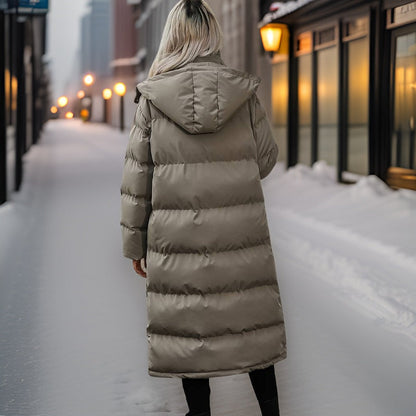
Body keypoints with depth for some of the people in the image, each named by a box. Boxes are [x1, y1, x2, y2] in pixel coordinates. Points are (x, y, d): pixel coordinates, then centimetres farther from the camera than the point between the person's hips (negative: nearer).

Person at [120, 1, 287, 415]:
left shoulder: (152, 96, -4)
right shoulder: (244, 91, -4)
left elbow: (136, 176, -1)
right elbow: (266, 159, 4)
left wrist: (134, 242, 7)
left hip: (178, 239, -1)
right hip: (241, 234, 1)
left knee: (189, 328, 10)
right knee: (254, 323, 14)